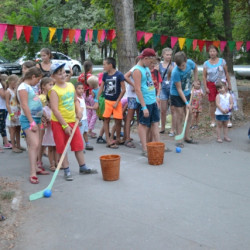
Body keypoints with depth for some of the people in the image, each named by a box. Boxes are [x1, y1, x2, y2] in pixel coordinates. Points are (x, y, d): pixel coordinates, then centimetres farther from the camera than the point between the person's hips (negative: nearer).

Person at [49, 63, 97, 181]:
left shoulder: (70, 85, 6)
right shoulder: (54, 91, -14)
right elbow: (55, 110, -18)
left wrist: (78, 110, 2)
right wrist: (65, 125, -19)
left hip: (72, 121, 6)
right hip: (59, 122, -6)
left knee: (78, 145, 12)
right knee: (62, 148, 4)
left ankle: (83, 167, 25)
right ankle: (67, 171, 14)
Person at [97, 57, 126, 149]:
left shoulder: (119, 75, -10)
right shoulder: (105, 75, 3)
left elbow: (123, 90, -8)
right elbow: (101, 88, 10)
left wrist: (117, 102, -10)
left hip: (116, 101, -4)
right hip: (107, 101, 4)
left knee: (118, 120, 1)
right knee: (106, 119, 1)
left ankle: (118, 139, 19)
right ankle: (108, 140, 5)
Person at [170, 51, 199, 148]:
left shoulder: (190, 63, -14)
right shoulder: (175, 72, -28)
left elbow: (195, 68, 14)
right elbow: (179, 89, -23)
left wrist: (195, 81, 11)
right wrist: (186, 103, -23)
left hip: (187, 93, 6)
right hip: (177, 95, -6)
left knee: (189, 114, 7)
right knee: (180, 115, -6)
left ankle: (187, 137, 18)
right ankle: (179, 139, 2)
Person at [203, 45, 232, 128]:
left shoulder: (222, 61, 1)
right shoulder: (206, 63, 1)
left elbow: (226, 73, 6)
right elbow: (204, 76, 2)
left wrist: (229, 84, 5)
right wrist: (206, 87, -5)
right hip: (211, 84, 1)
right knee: (212, 103, 3)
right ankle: (213, 121, 13)